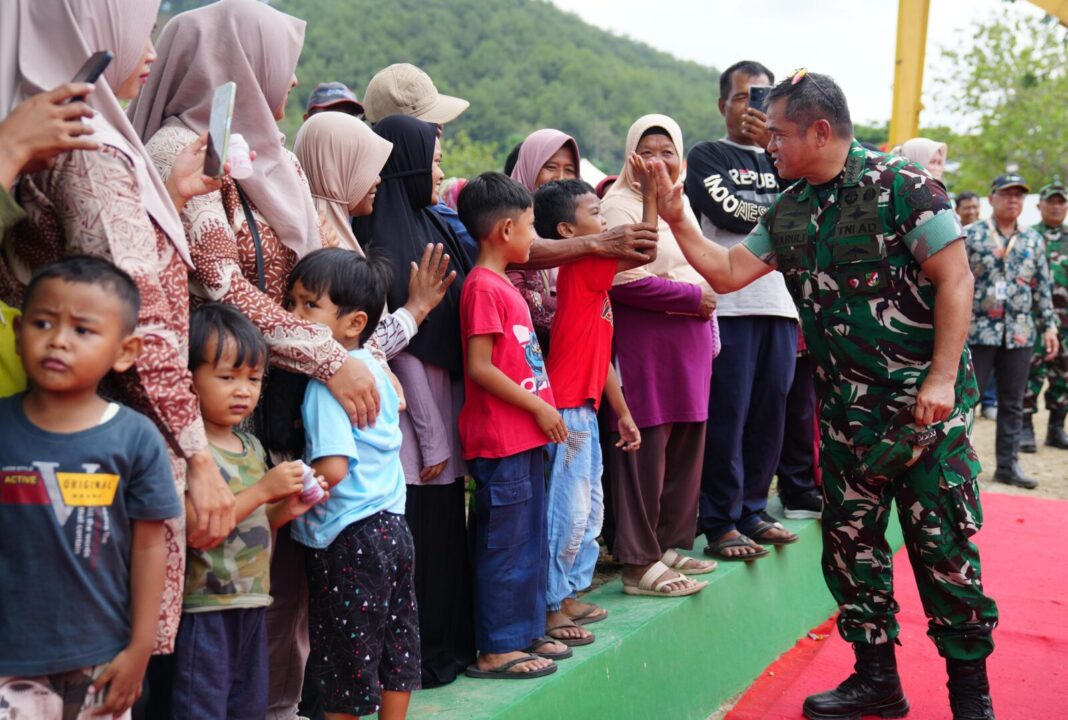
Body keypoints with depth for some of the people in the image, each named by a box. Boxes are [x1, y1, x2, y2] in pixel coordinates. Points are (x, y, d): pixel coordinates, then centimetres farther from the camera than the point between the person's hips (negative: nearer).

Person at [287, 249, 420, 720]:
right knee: (396, 643, 17)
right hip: (392, 523, 8)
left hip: (348, 539, -8)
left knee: (343, 655, 6)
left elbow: (332, 468, -25)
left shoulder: (325, 385, -18)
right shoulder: (373, 368, 7)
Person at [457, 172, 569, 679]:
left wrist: (542, 409, 13)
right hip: (500, 439, -10)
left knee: (531, 541, 16)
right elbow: (479, 367, -20)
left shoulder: (503, 284, 16)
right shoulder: (483, 287, -14)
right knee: (505, 543, -2)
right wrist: (539, 407, -16)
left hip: (525, 437, 10)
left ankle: (526, 632, 27)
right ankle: (495, 649, 7)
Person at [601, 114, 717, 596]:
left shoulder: (680, 203, 20)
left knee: (686, 448, 11)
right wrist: (692, 297, -11)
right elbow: (624, 281, -19)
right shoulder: (620, 206, -7)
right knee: (645, 452, -5)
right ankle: (639, 560, 3)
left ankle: (672, 544, 23)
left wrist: (710, 332, 16)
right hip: (644, 346, -8)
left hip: (690, 345, 8)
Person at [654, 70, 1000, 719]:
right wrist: (676, 218, 2)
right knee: (850, 542, 10)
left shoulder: (903, 185, -11)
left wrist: (943, 378, -20)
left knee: (943, 545, -1)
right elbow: (728, 272, 12)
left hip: (923, 403, -6)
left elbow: (956, 280, -14)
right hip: (846, 409, 6)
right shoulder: (789, 211, 8)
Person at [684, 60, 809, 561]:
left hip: (780, 303, 5)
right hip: (729, 305, -5)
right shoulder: (707, 155, 7)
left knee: (770, 414, 8)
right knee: (727, 416, -5)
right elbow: (727, 213, -9)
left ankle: (753, 511, 19)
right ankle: (720, 524, 3)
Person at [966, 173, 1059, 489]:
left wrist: (1049, 325, 7)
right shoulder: (971, 235, -1)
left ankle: (1008, 464, 16)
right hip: (978, 330, -4)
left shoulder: (1034, 241, 11)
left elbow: (1042, 289, 13)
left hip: (1019, 333, 4)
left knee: (1013, 403, 8)